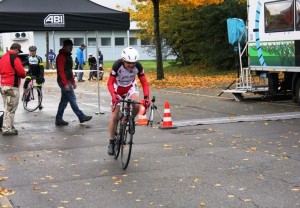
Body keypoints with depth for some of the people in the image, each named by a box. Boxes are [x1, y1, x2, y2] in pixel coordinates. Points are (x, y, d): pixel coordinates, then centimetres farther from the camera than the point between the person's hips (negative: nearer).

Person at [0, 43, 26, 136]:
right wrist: (24, 74, 5)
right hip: (12, 87, -9)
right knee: (11, 109, -4)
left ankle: (9, 127, 22)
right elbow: (21, 72, -15)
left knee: (7, 108, 16)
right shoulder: (15, 58, -12)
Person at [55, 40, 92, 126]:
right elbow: (61, 71, -19)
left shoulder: (68, 56, 18)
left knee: (64, 101, 10)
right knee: (72, 99, -6)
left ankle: (59, 120, 14)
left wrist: (73, 82, 20)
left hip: (68, 81, 10)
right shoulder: (61, 56, -12)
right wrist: (65, 83, -23)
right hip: (64, 82, -10)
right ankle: (81, 117, -2)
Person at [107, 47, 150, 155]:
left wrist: (146, 97, -34)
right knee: (115, 116, -5)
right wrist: (114, 96, -46)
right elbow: (110, 83, -30)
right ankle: (111, 142, 8)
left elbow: (144, 83, -20)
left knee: (136, 106, -28)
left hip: (131, 86, 2)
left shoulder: (138, 66, -26)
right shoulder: (117, 65, -33)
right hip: (118, 87, -2)